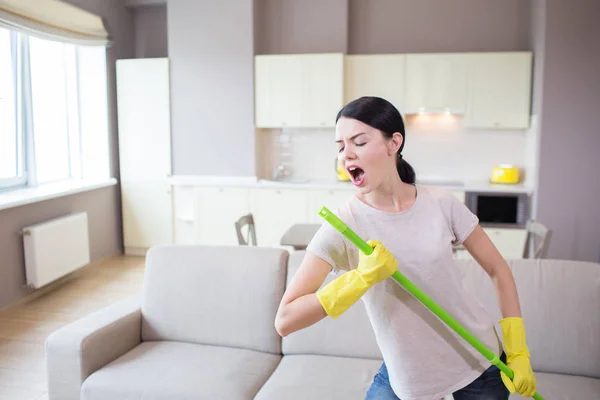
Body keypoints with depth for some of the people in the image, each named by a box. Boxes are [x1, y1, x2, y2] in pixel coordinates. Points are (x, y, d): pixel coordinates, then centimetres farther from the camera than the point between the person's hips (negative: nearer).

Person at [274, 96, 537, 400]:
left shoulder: (441, 203, -12)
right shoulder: (343, 225, -18)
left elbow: (497, 269, 1)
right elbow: (285, 321, -24)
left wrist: (518, 353, -3)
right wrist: (362, 277, -33)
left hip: (479, 360, 2)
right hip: (406, 375, -1)